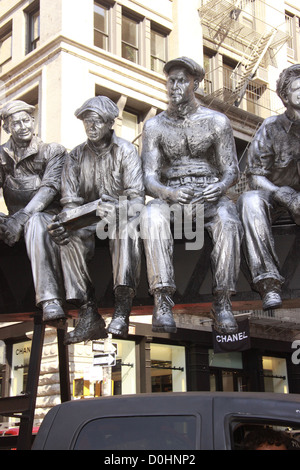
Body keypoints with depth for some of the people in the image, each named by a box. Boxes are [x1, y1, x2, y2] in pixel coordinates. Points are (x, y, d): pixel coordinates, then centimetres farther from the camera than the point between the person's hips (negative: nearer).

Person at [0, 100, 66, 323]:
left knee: (35, 221, -39)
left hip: (48, 215, -4)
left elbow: (49, 188, -10)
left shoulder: (53, 151, 5)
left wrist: (22, 217, -26)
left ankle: (50, 301, -50)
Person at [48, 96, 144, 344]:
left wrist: (117, 210, -33)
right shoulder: (76, 156, 9)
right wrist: (63, 221, -21)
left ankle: (122, 312, -42)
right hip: (88, 220, 3)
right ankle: (89, 315, -32)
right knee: (69, 239, -29)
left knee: (127, 230, -37)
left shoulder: (126, 151, -1)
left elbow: (137, 197, -11)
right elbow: (70, 200, 3)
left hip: (121, 216, -3)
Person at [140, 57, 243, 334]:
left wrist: (221, 186, -21)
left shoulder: (216, 121, 8)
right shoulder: (154, 126, 9)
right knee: (152, 216, -36)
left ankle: (222, 302, -32)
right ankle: (162, 301, -41)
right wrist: (169, 192, -23)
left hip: (209, 195, 0)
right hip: (170, 195, 1)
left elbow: (231, 169, 5)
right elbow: (149, 178, 1)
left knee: (228, 221, -36)